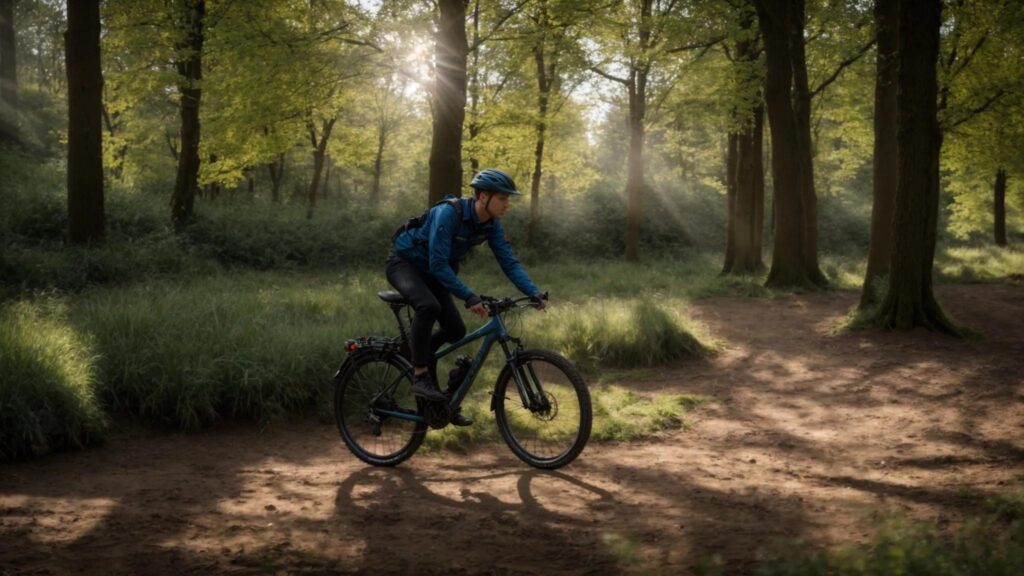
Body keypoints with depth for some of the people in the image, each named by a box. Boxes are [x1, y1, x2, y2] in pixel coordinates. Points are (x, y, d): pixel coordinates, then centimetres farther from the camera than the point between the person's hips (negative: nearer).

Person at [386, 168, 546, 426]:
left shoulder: (491, 224, -10)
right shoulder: (449, 213, -32)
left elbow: (509, 262, -9)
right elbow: (438, 264, -35)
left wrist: (534, 292, -23)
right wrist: (470, 297, -39)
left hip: (430, 271, 7)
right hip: (404, 263, -7)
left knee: (456, 330, -4)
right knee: (429, 306, -35)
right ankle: (420, 376, -23)